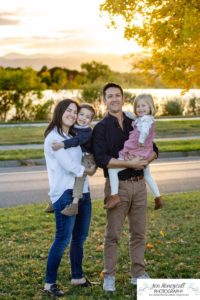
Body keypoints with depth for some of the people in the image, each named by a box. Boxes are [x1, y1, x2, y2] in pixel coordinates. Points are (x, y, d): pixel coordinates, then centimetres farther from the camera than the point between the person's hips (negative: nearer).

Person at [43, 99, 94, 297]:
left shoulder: (73, 137, 18)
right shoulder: (53, 137, -10)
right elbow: (70, 166, -13)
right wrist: (87, 170, 2)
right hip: (65, 193, -8)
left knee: (80, 238, 14)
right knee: (63, 239, -7)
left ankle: (77, 277, 27)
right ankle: (49, 283, 2)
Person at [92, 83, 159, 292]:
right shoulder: (101, 128, -3)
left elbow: (153, 150, 12)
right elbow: (101, 159, -15)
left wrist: (145, 159, -10)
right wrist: (130, 163, -20)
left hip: (139, 184, 4)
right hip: (117, 186, -4)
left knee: (138, 232, 10)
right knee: (113, 234, 1)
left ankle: (138, 274, 21)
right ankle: (109, 277, 12)